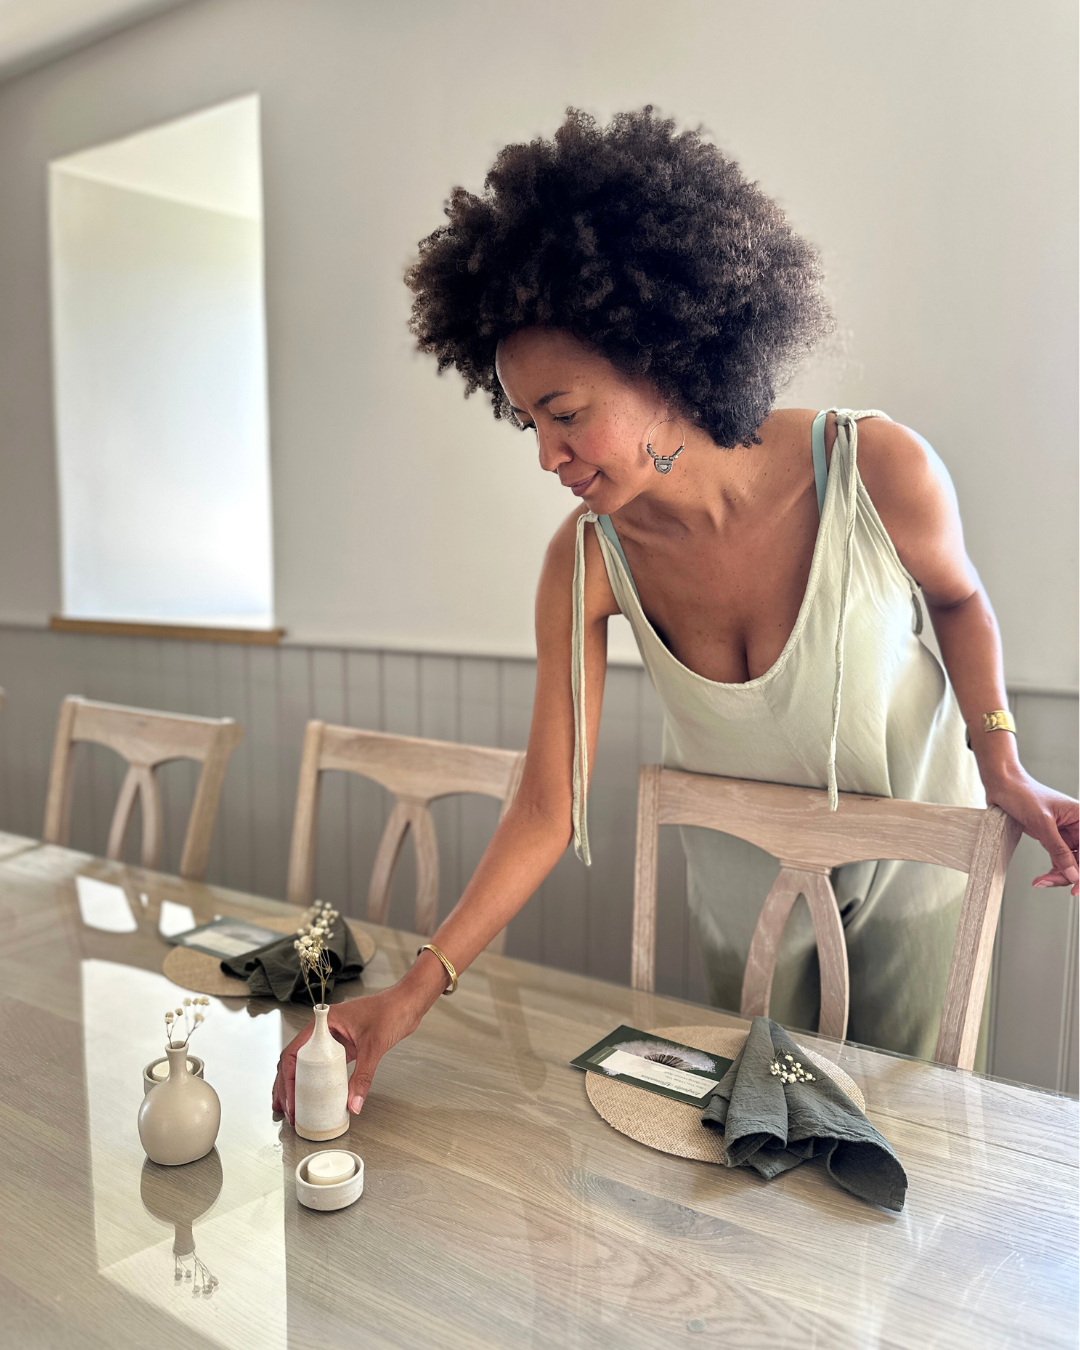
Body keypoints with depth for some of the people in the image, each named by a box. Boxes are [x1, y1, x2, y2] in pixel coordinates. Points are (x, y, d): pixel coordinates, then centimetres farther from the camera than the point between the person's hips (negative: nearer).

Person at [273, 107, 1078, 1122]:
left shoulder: (878, 472, -29)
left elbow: (957, 598, -5)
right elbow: (547, 809, -22)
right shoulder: (586, 562, -25)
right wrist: (410, 995, -26)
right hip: (744, 875, 2)